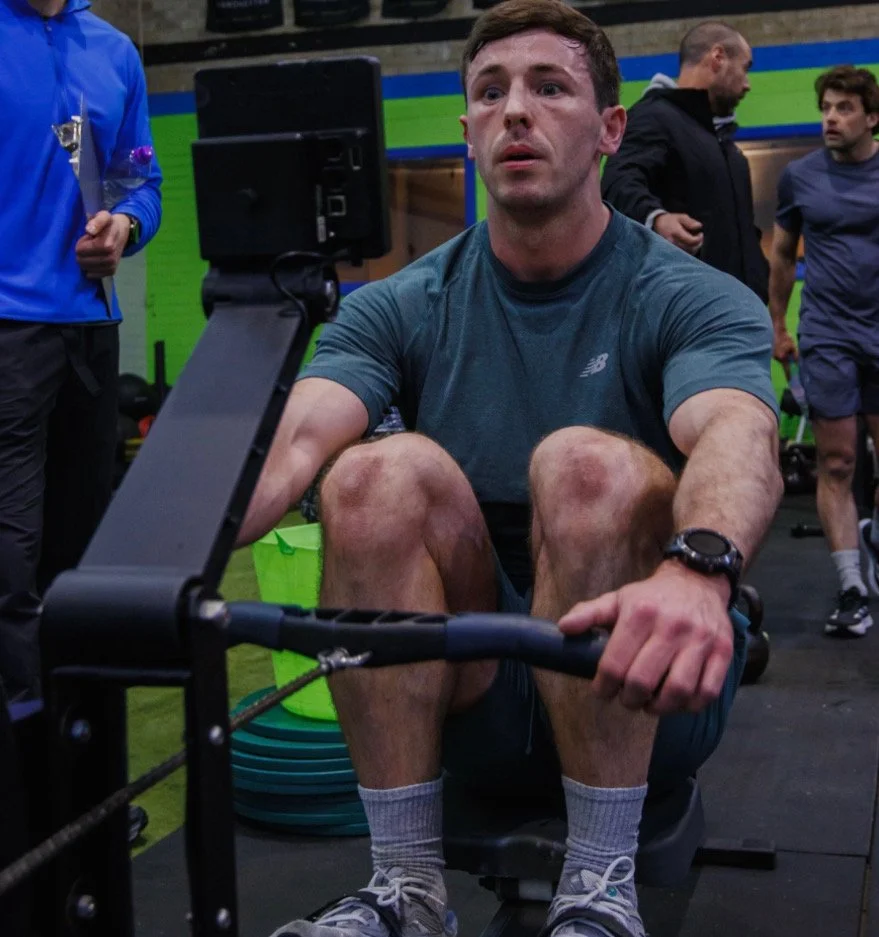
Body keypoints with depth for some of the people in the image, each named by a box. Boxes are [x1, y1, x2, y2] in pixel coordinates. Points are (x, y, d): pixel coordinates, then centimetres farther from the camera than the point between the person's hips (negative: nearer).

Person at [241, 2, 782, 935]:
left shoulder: (690, 299, -6)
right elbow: (292, 438, -18)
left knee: (585, 463, -29)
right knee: (382, 470, -24)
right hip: (472, 700, 2)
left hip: (642, 693, -2)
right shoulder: (403, 308, 1)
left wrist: (696, 569, -54)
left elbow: (737, 436, -30)